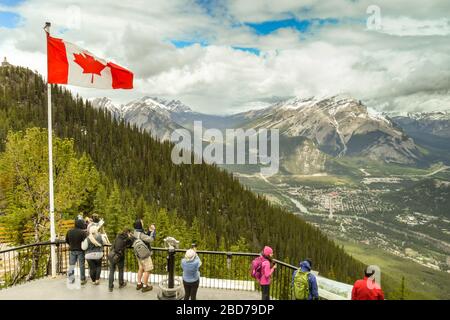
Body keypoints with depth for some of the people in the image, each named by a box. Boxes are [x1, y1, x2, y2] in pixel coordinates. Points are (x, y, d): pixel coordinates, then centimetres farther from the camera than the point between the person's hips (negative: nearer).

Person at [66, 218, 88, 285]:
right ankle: (82, 279, 13)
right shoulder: (83, 232, -18)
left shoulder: (69, 231, 0)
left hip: (72, 250, 4)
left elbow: (66, 240, 11)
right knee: (81, 265, 6)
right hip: (80, 250, -4)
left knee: (71, 265, 13)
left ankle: (71, 279, 14)